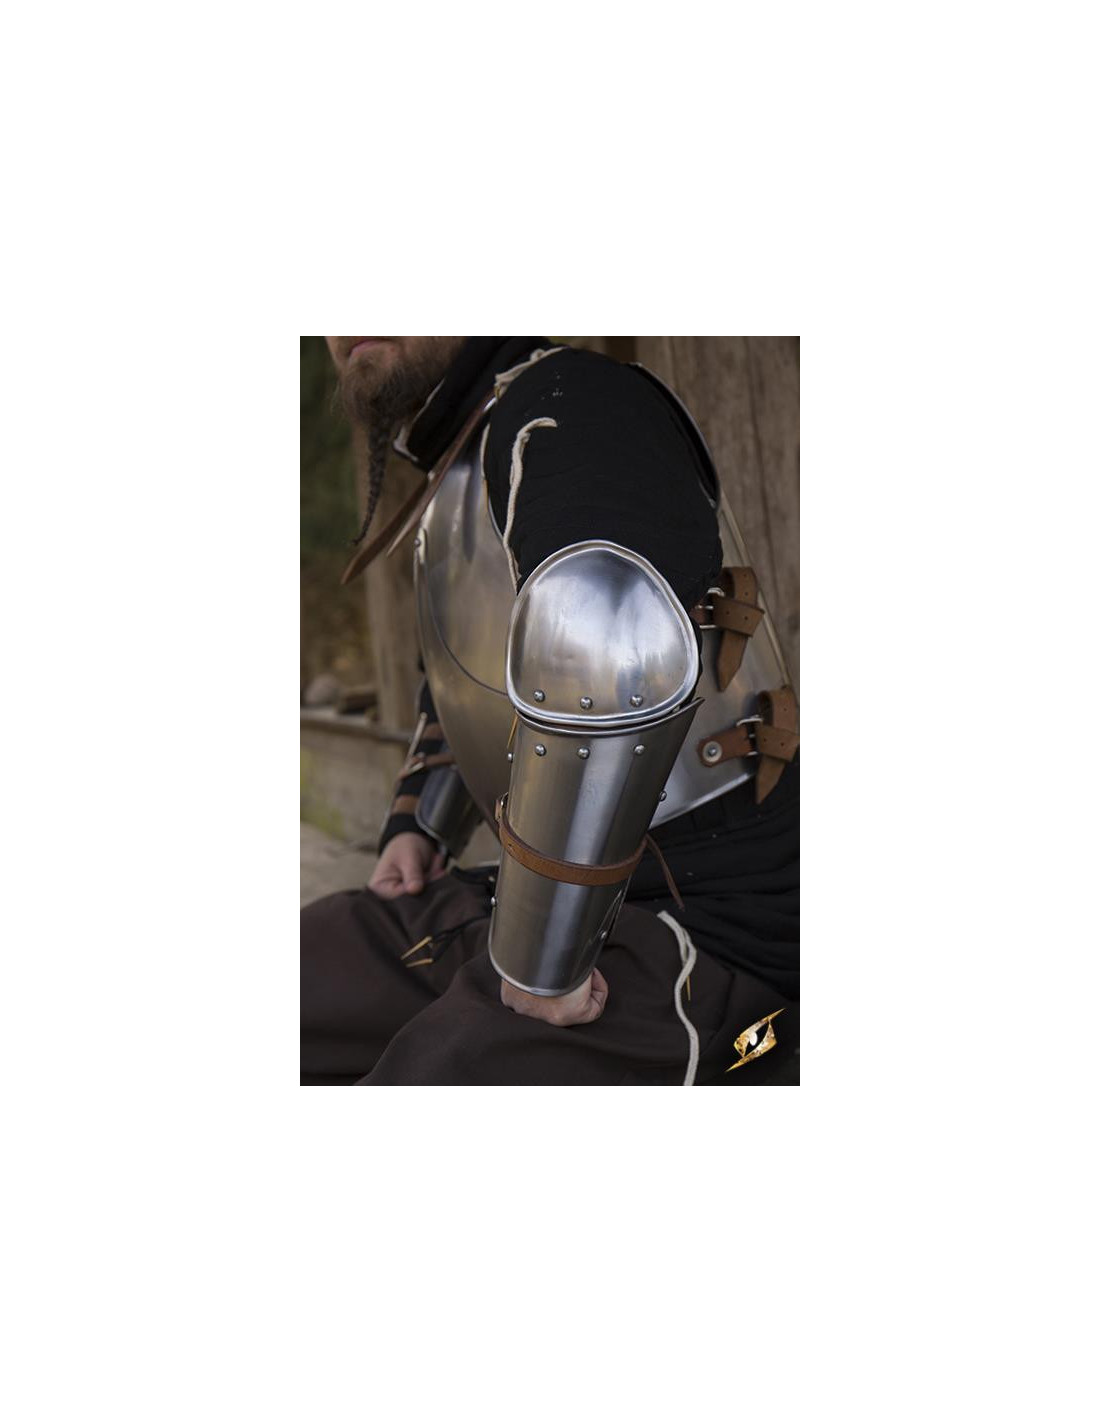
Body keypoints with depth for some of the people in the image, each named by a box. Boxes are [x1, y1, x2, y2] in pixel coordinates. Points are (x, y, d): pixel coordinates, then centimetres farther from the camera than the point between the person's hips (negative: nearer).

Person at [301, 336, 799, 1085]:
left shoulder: (568, 408, -15)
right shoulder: (459, 489, 15)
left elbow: (611, 651, -36)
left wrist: (541, 962, -29)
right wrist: (416, 829, 18)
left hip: (700, 937, -9)